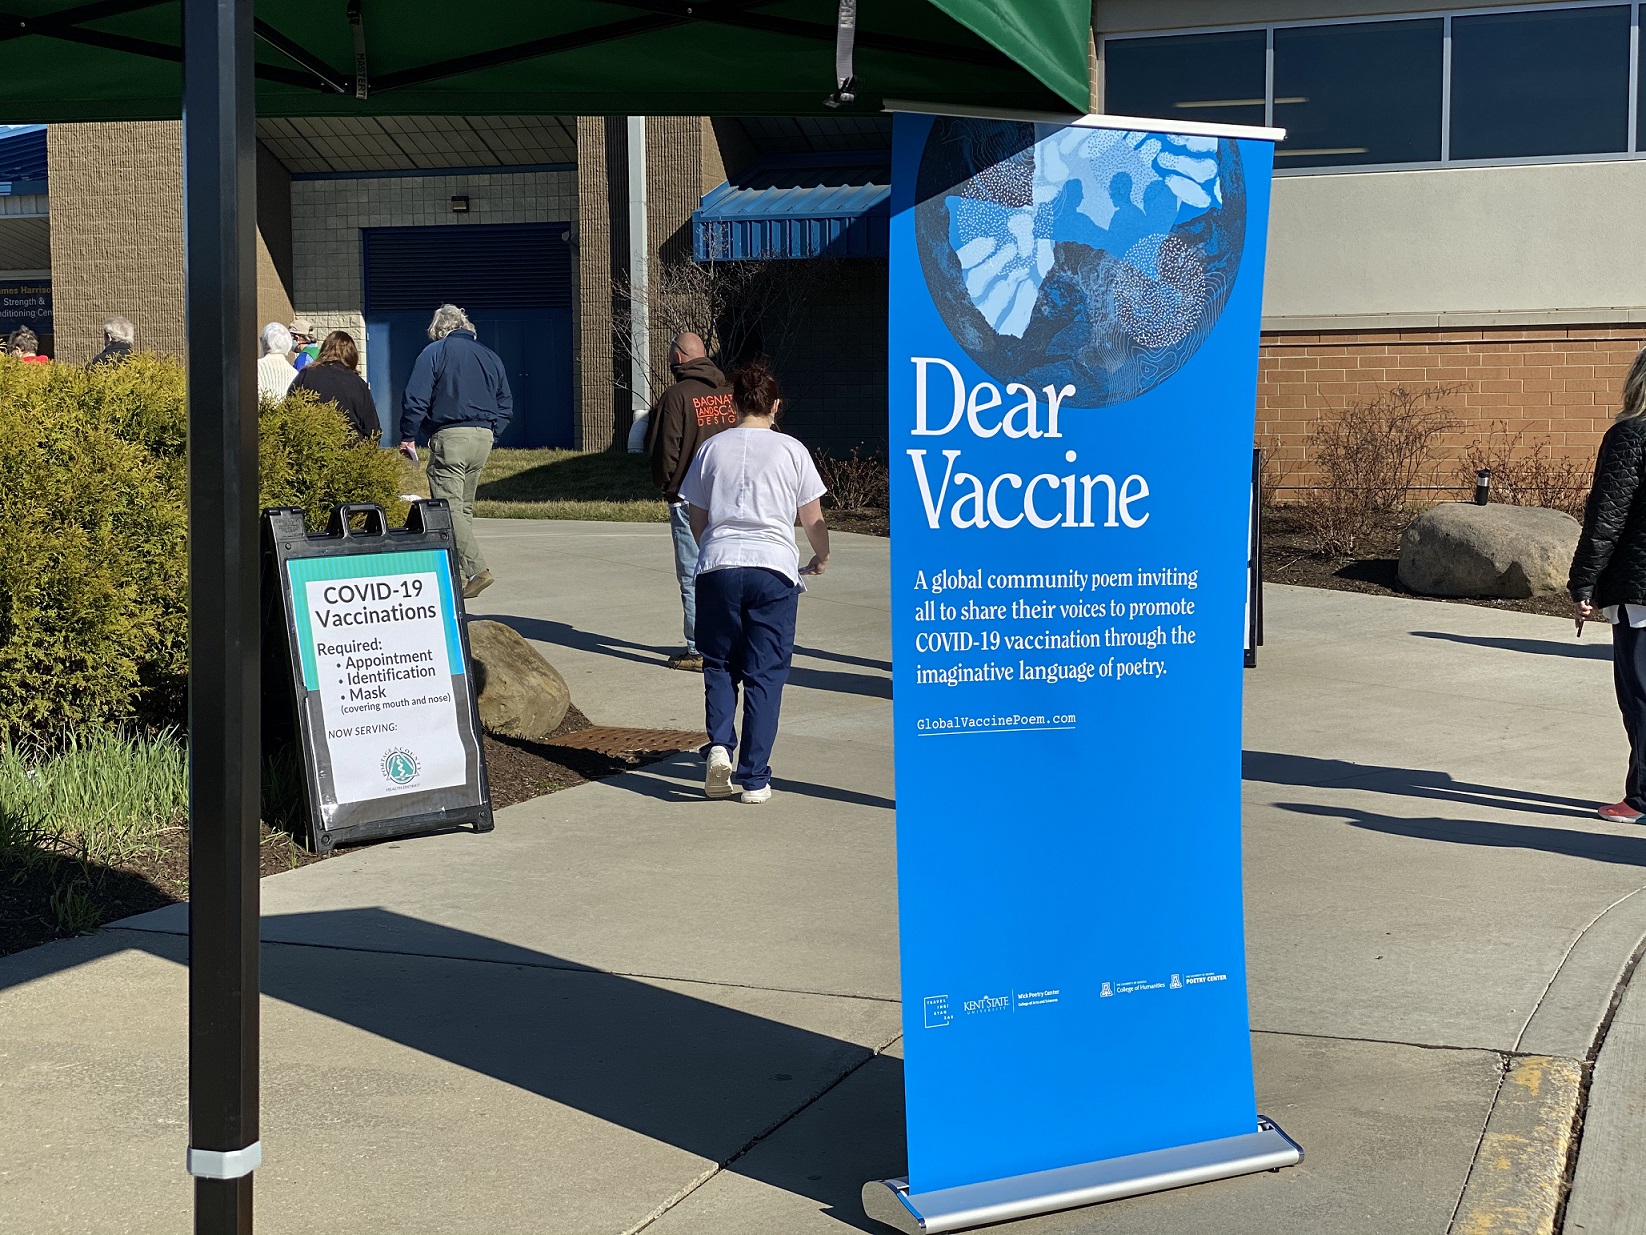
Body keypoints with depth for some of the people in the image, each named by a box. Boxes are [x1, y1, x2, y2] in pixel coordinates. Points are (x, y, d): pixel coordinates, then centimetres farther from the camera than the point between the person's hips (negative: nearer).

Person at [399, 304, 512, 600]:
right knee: (465, 507, 14)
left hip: (450, 436, -6)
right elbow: (506, 405, 18)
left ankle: (476, 569, -22)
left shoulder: (435, 352, -1)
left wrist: (408, 436, -1)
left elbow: (415, 398, -8)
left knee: (449, 508, -8)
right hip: (484, 437, 6)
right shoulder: (490, 356, 16)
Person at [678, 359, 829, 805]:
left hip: (717, 567, 1)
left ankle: (718, 744, -8)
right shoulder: (790, 450, 5)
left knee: (719, 665, 15)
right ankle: (754, 779, 3)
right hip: (773, 569, -1)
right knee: (765, 674, 4)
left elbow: (696, 520, 16)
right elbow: (813, 520, 7)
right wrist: (821, 559, 26)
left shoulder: (712, 448, 10)